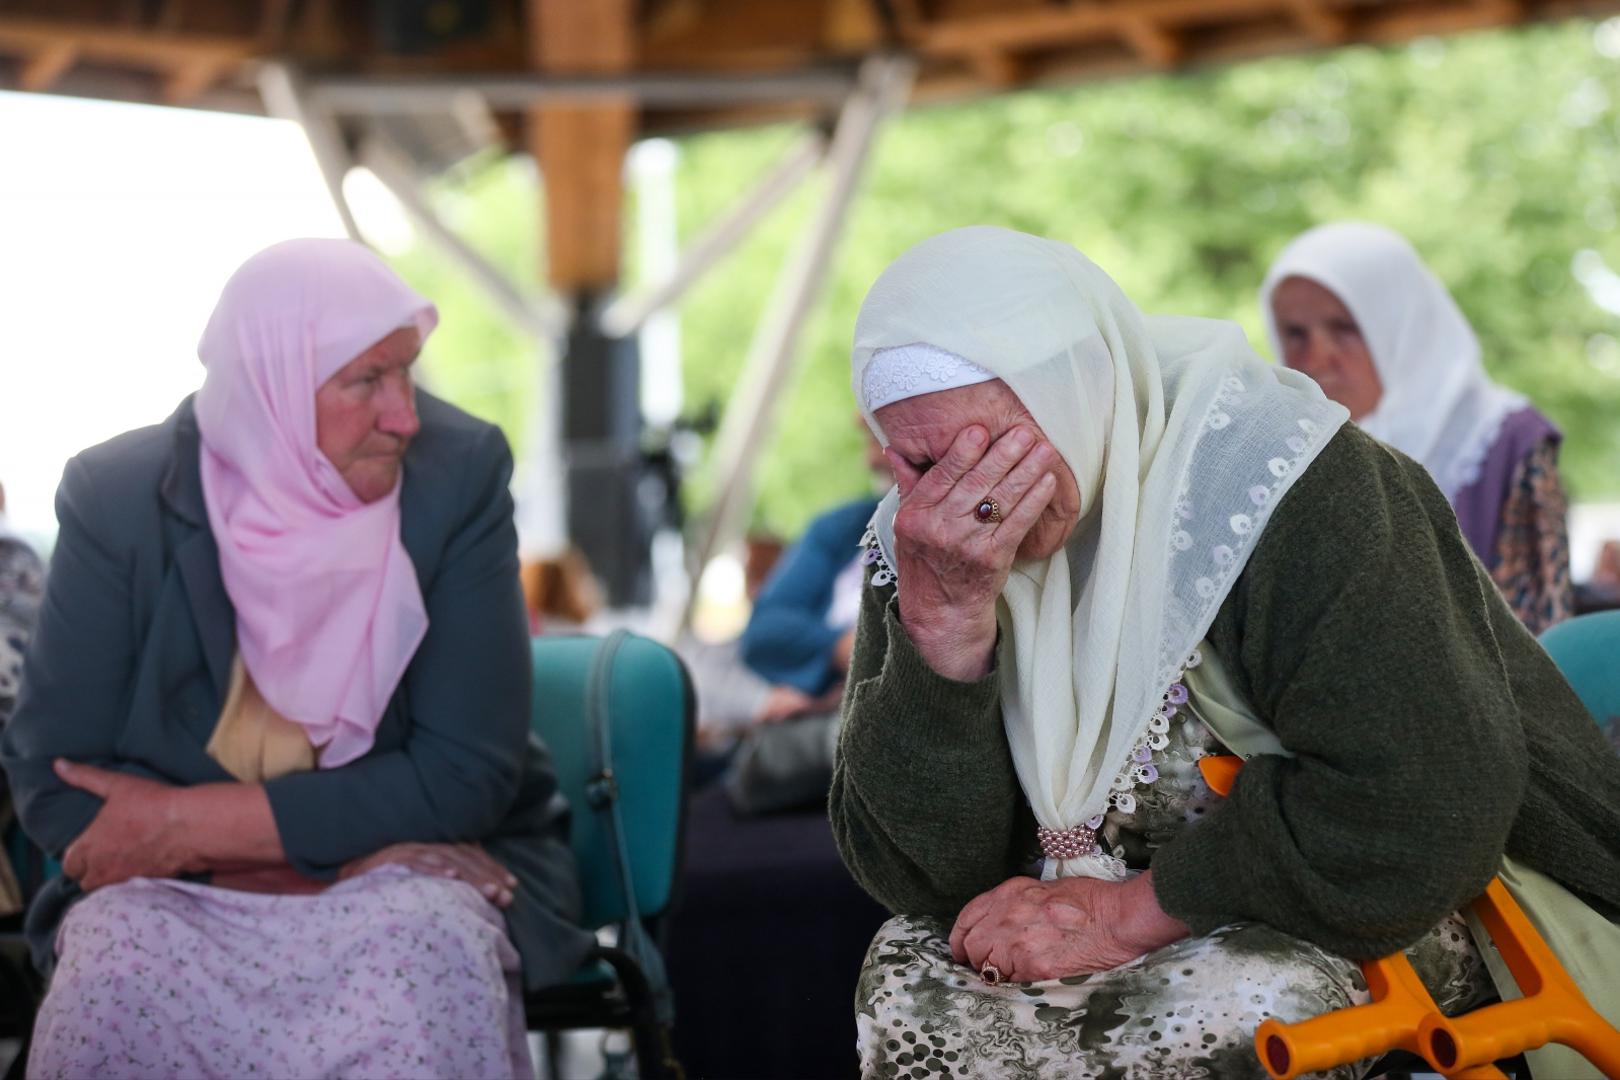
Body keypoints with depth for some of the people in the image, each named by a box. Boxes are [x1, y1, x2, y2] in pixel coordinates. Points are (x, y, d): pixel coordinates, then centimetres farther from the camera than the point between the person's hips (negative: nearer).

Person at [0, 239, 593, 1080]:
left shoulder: (459, 473, -11)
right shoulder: (119, 497, -10)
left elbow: (467, 773, -13)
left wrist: (194, 822, -19)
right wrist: (354, 863, -19)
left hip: (409, 870, 0)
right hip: (179, 887, 1)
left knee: (430, 947, -33)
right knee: (115, 970, -31)